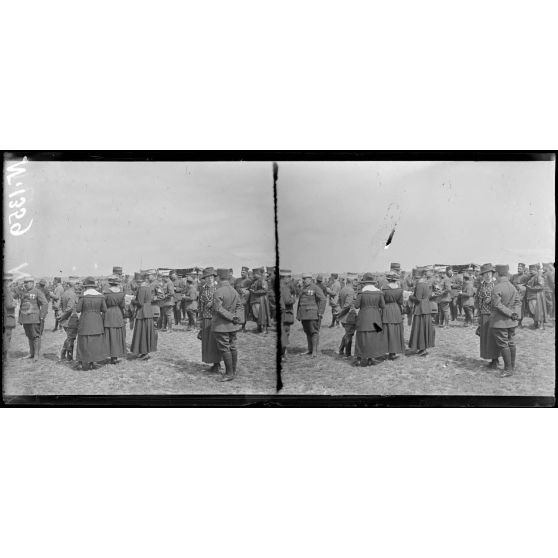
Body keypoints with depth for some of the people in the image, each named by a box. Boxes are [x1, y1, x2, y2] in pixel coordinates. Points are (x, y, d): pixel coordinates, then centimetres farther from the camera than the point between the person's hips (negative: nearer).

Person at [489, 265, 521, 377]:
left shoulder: (497, 288, -17)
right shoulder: (513, 287, 6)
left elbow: (497, 304, -21)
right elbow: (517, 302, 10)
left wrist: (511, 313, -15)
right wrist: (513, 313, 0)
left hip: (500, 321, -8)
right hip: (511, 322, 8)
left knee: (503, 345, -2)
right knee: (511, 343, 15)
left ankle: (508, 369, 1)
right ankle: (512, 366, 25)